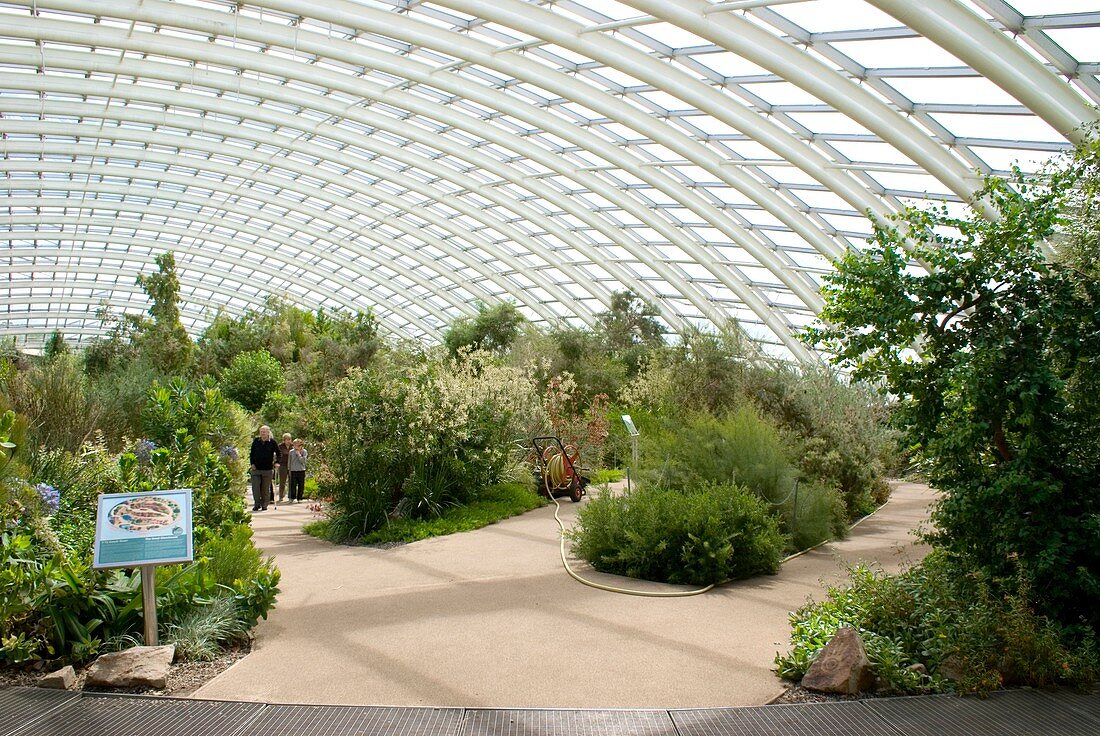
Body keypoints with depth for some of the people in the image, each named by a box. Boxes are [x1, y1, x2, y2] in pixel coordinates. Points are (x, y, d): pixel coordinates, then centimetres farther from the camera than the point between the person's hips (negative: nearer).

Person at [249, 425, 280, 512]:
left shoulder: (272, 442, 0)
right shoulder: (256, 441, 5)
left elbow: (278, 453, 7)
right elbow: (252, 453, 11)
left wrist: (277, 462, -5)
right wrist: (252, 463, 1)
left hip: (268, 469, -1)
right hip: (256, 469, 1)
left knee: (266, 489, 5)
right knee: (255, 487, -5)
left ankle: (264, 505, 15)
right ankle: (257, 504, 5)